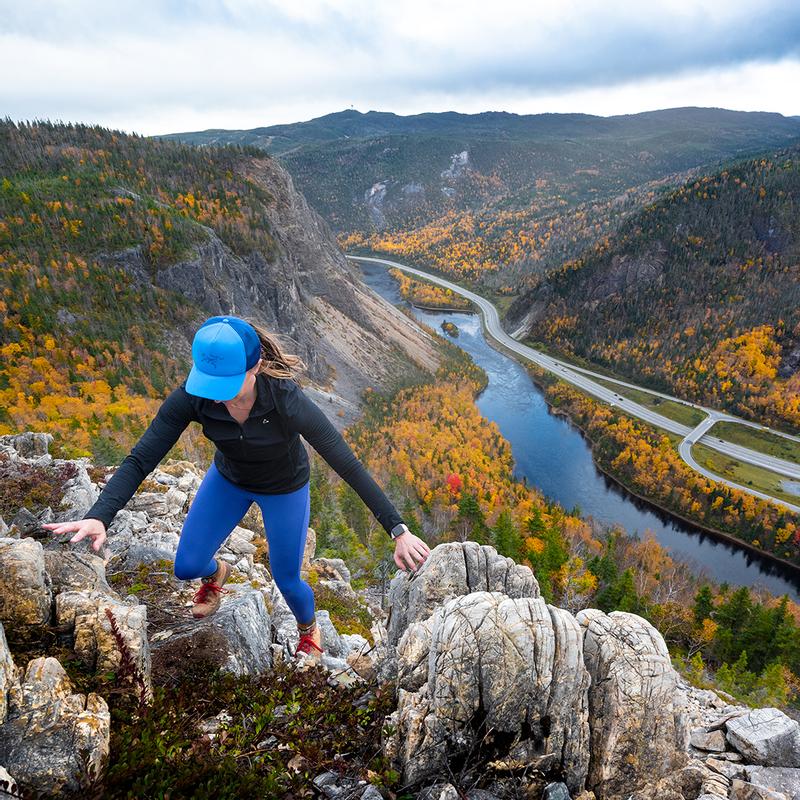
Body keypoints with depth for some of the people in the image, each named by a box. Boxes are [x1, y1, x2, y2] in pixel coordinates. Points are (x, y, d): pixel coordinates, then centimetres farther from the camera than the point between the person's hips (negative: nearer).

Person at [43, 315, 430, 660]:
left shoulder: (288, 401, -41)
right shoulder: (191, 396, -31)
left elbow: (348, 465, -38)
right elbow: (140, 460, -28)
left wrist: (398, 531, -40)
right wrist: (98, 517, -44)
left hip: (285, 487, -3)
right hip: (228, 478, 3)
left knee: (286, 579, 12)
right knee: (187, 567, 8)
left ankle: (309, 630, 49)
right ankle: (215, 573, 49)